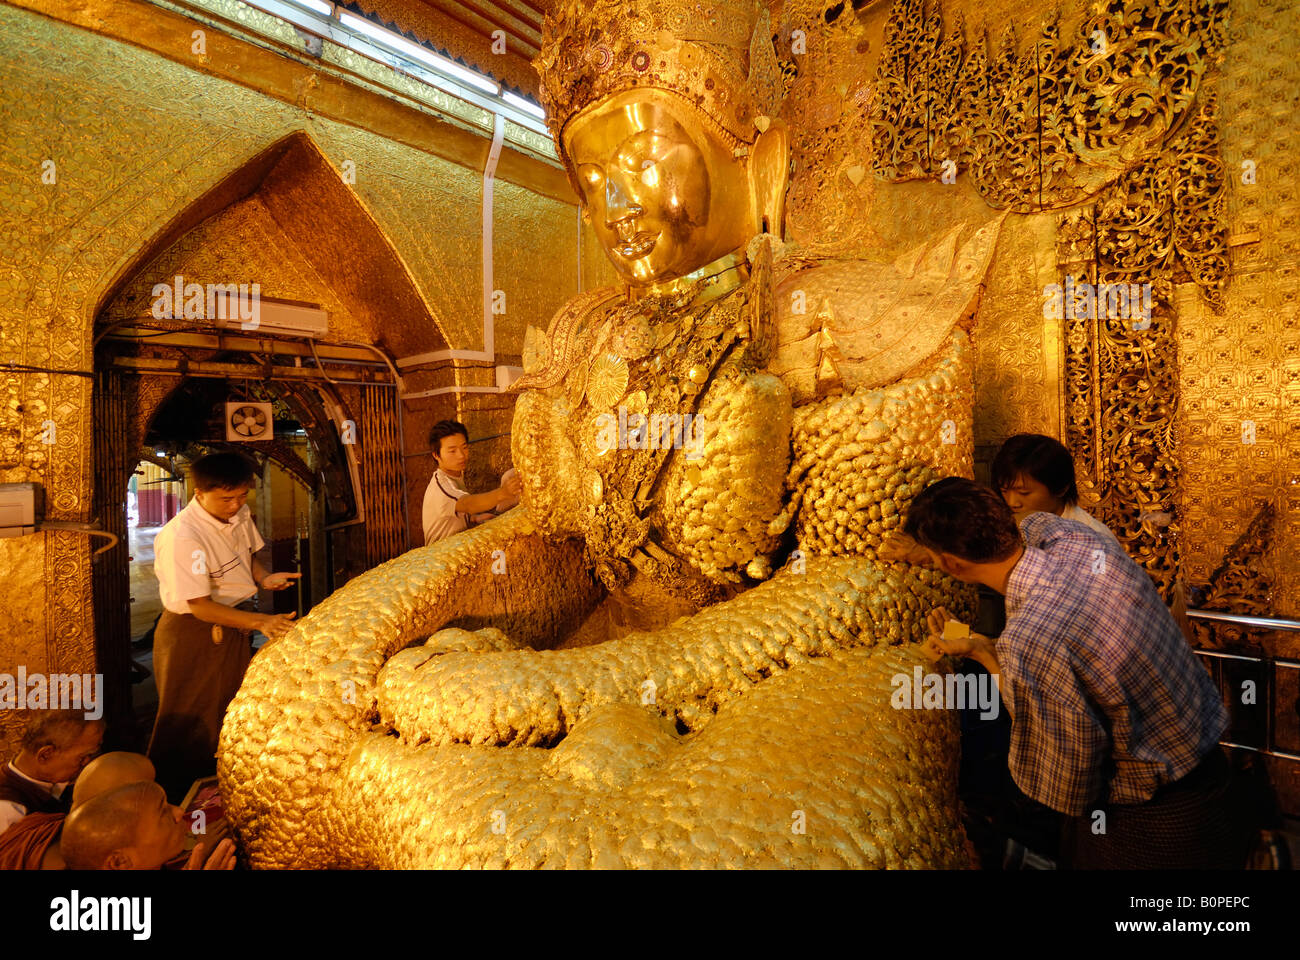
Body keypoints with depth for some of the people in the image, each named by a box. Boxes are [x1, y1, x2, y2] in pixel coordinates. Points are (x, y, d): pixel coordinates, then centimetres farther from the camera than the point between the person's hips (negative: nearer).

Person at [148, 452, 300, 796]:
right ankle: (172, 793, 34)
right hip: (192, 634, -7)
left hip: (234, 625, 7)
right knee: (191, 720, 10)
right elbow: (200, 607, -25)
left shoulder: (240, 514, -6)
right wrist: (260, 621, -33)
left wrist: (263, 577, -7)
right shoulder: (181, 537, -28)